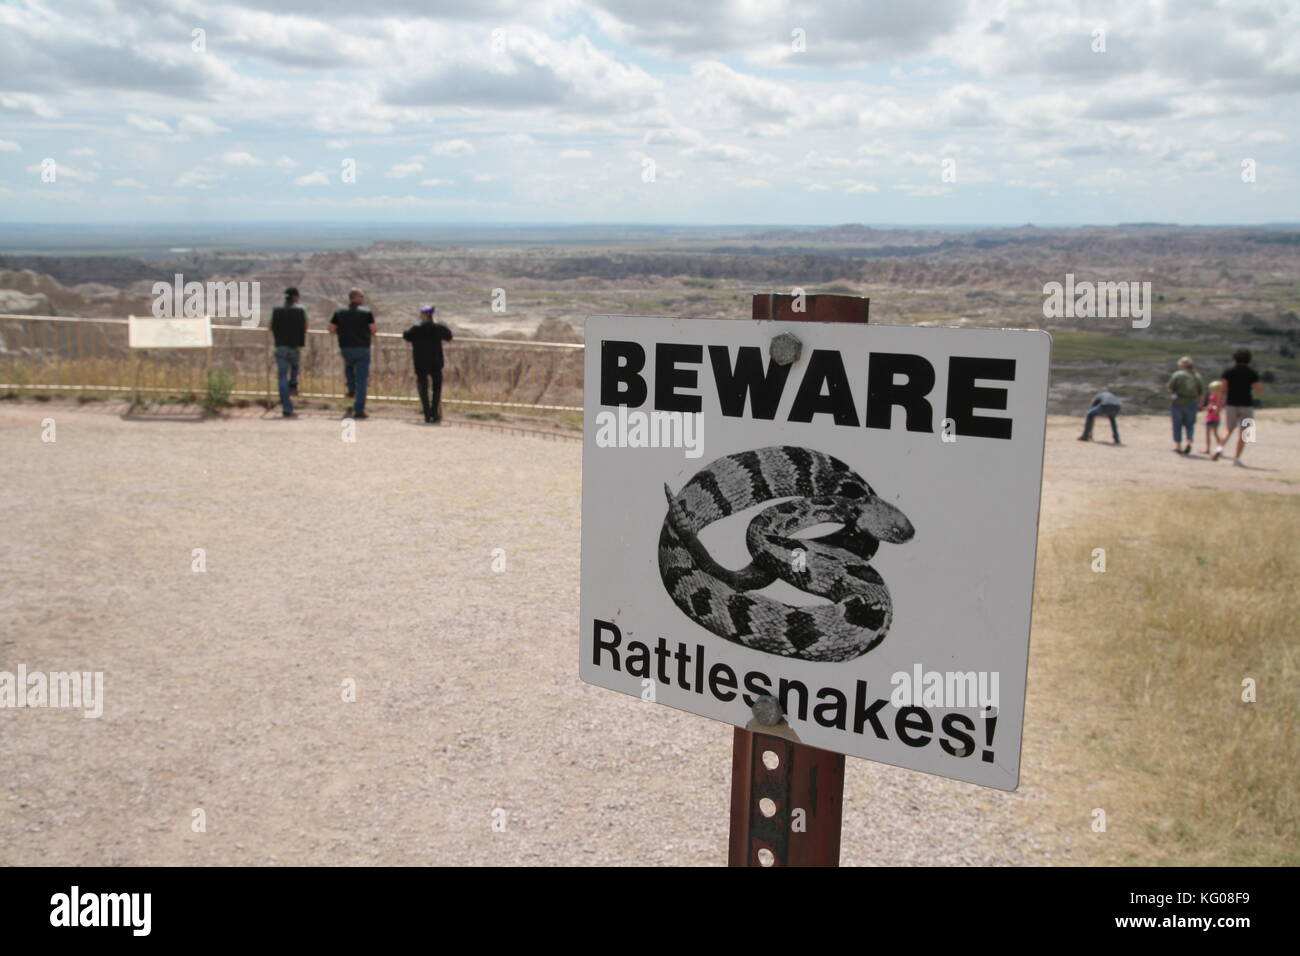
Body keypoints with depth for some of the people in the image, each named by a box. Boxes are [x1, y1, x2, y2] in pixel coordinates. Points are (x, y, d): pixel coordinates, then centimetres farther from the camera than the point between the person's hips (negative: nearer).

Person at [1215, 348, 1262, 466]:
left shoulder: (1228, 372, 1)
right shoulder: (1252, 373, -1)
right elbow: (1259, 389, -3)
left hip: (1231, 404, 2)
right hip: (1246, 405, -2)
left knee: (1229, 430, 14)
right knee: (1242, 433, 2)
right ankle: (1237, 458, -3)